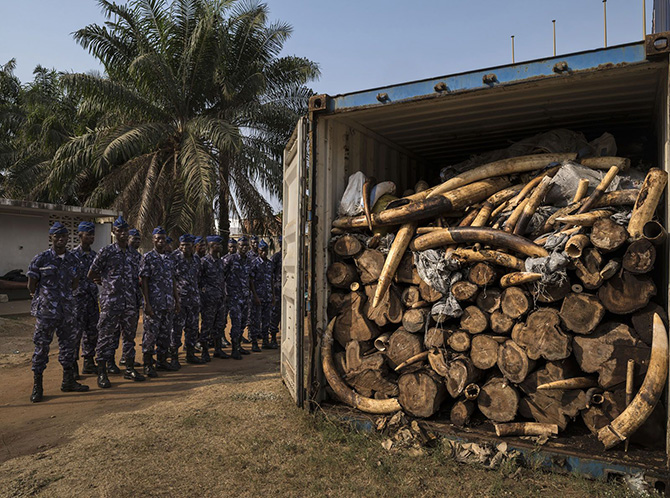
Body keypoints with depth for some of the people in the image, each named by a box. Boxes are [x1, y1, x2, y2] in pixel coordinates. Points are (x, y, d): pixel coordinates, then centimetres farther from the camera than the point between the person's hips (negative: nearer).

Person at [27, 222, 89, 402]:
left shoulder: (72, 260, 7)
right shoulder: (41, 259, -5)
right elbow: (31, 285, 0)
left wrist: (63, 297, 10)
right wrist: (44, 298, 8)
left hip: (67, 310, 5)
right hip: (45, 312, -4)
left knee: (68, 344, 10)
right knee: (41, 347, 0)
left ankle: (68, 382, 22)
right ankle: (37, 386, 11)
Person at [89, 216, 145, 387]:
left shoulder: (133, 253, 12)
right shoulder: (106, 252, -4)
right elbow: (92, 275, 1)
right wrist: (108, 285, 7)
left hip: (131, 303, 5)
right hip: (111, 303, -5)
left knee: (130, 336, 12)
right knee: (106, 337, 0)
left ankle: (130, 369, 23)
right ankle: (102, 373, 9)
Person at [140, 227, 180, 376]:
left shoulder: (169, 259, 13)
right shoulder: (148, 257, -4)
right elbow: (144, 281, -8)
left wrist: (177, 301, 13)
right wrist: (147, 304, -14)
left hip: (168, 304, 6)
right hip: (154, 304, -6)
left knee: (165, 333, 11)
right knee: (151, 334, -1)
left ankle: (162, 360, 22)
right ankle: (148, 364, 8)